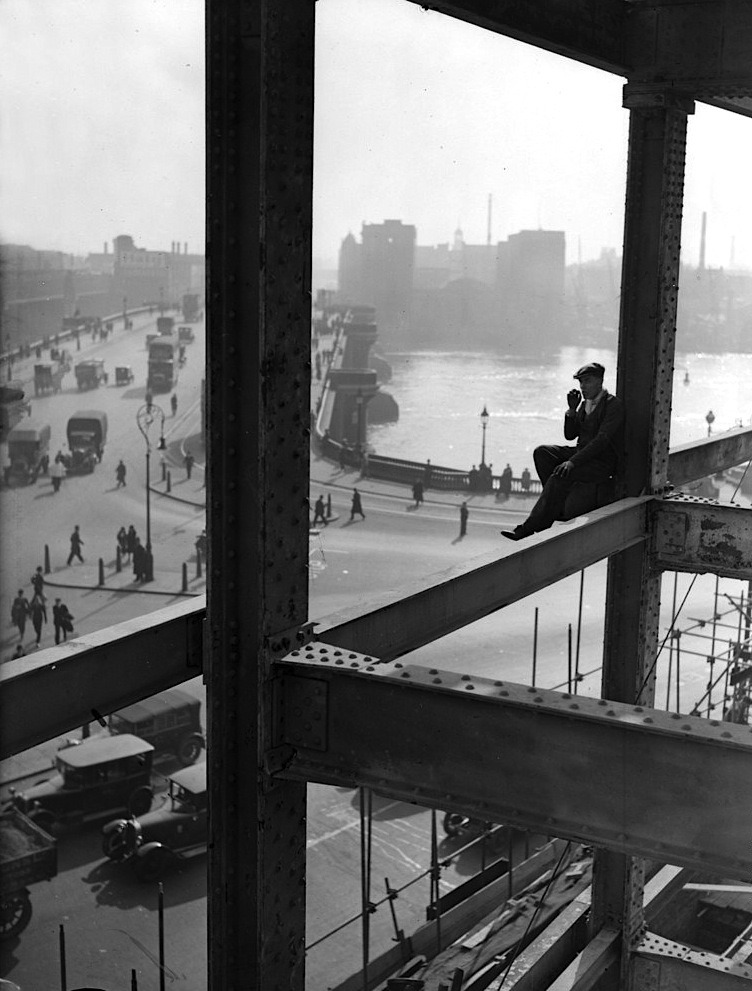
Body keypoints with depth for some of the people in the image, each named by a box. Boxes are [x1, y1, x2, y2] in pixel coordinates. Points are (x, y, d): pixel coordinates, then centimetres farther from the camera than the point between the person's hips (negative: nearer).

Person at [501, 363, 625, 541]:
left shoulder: (614, 405, -13)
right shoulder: (585, 403, 14)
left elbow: (602, 439, -24)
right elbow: (570, 435, 14)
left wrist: (573, 461, -32)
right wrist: (572, 409, -3)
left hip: (603, 462, -9)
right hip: (584, 454, 9)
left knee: (559, 476, -30)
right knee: (542, 452, -11)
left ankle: (530, 527, -30)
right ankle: (557, 502, -12)